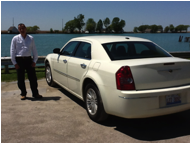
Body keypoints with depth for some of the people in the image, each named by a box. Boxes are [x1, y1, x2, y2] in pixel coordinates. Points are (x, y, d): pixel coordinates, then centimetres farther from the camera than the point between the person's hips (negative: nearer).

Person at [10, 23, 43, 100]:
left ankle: (35, 93, 11)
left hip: (28, 59, 1)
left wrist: (34, 61, 3)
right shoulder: (15, 38, 2)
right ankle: (23, 94, 21)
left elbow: (34, 50, 10)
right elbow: (12, 51, 2)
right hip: (19, 60, -1)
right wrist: (14, 63, -3)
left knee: (33, 78, 1)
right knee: (20, 79, 6)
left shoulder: (31, 38, 6)